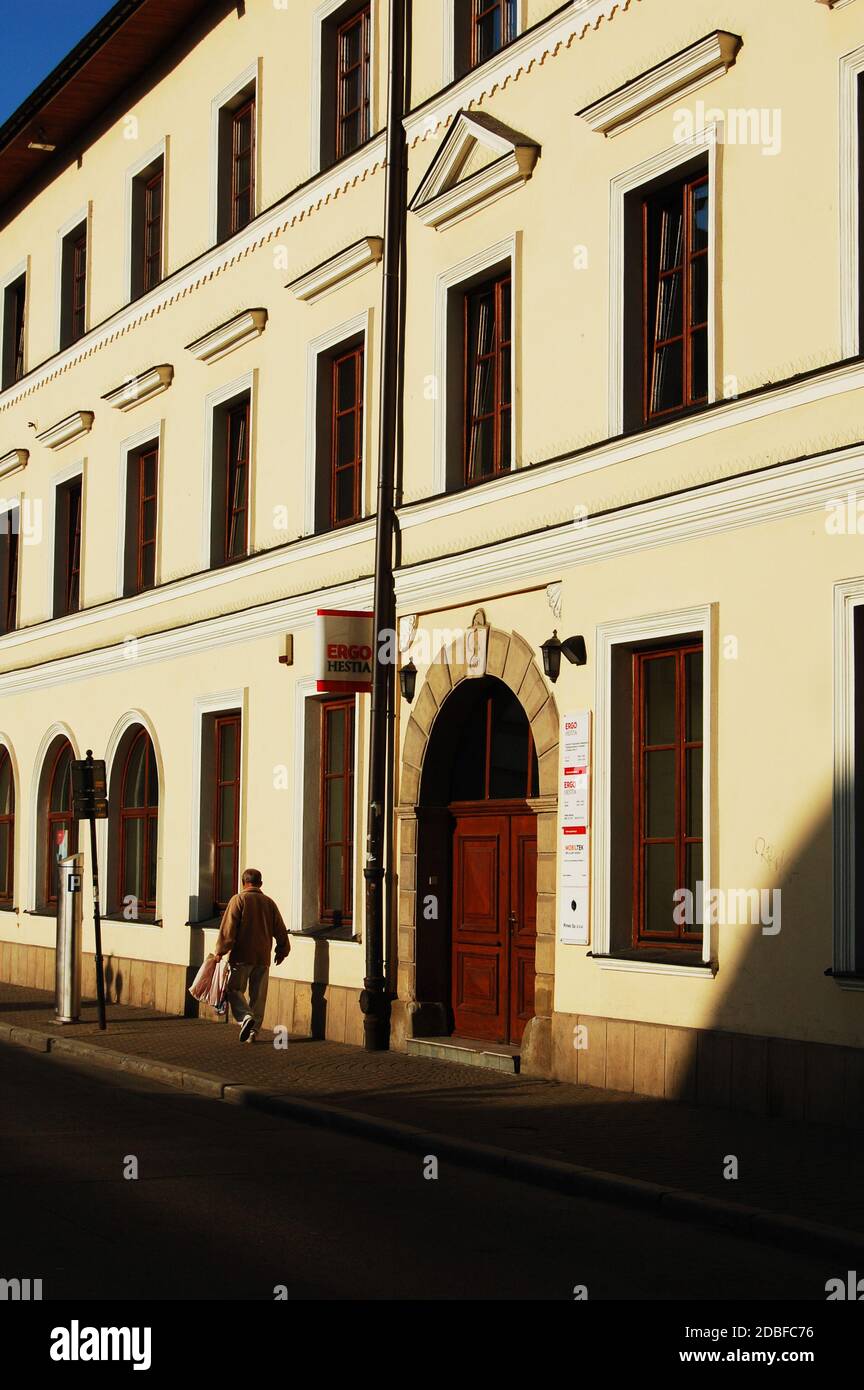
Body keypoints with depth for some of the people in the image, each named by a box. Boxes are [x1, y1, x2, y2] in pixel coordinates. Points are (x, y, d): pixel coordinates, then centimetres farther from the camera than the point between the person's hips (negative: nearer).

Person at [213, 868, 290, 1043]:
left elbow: (228, 928, -11)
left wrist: (220, 950, -8)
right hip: (263, 957, 4)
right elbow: (280, 930, 13)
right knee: (258, 995, 9)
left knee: (235, 990, 3)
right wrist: (282, 950, 25)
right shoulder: (269, 903, 9)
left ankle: (245, 1017, -21)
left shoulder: (239, 900, -4)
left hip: (241, 956, -4)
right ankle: (253, 1031, 8)